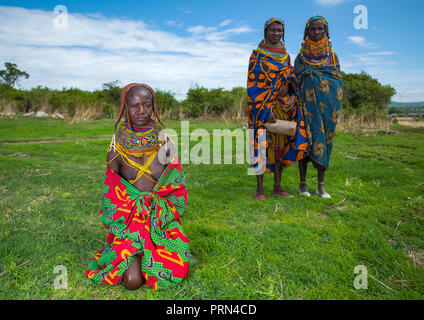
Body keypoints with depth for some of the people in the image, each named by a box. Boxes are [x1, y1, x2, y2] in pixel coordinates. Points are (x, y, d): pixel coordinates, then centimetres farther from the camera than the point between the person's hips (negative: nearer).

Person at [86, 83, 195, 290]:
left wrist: (161, 217, -7)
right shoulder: (118, 148, -3)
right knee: (132, 281, -21)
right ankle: (135, 253, 13)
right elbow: (110, 193, 3)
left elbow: (177, 190, 3)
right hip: (128, 220, -1)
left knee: (177, 272, -18)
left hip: (162, 220, 2)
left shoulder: (165, 145, -1)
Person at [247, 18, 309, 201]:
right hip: (263, 106, -5)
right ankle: (260, 189, 2)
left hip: (283, 106, 6)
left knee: (280, 144, 6)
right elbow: (253, 85, -9)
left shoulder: (285, 56, 14)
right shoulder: (257, 55, -2)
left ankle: (277, 187, 15)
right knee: (262, 144, -5)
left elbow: (291, 80, 18)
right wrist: (266, 110, -17)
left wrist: (292, 97, -3)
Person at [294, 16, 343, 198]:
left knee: (323, 142, 3)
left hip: (327, 107, 2)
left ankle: (321, 186, 10)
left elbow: (338, 82, 10)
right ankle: (302, 183, 8)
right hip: (307, 105, -2)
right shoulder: (301, 57, 6)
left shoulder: (332, 56, 10)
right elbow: (295, 83, 4)